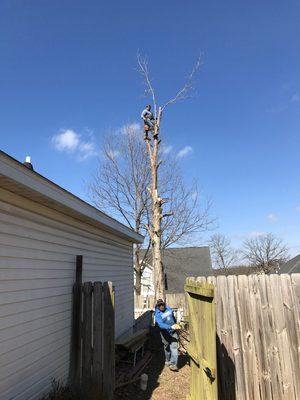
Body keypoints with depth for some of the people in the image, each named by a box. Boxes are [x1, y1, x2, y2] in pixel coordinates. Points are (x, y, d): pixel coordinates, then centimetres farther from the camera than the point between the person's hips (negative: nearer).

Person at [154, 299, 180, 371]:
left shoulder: (168, 308, -4)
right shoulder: (157, 314, -18)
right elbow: (161, 325, -32)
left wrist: (175, 324, 27)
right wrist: (171, 327, -42)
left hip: (173, 332, 2)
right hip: (165, 333, -2)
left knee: (174, 347, -8)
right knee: (167, 348, 14)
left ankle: (173, 364, -6)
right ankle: (168, 361, 37)